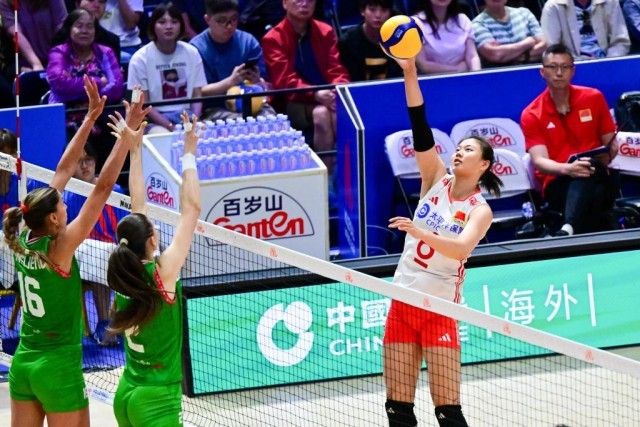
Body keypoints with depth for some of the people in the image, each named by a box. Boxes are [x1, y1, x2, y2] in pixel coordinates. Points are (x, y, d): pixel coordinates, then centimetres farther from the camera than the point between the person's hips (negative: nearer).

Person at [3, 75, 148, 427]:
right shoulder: (59, 248, -17)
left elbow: (64, 170, 5)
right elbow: (103, 188, -19)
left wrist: (91, 117, 9)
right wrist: (127, 132, -17)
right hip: (58, 368, -7)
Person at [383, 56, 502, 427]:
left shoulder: (480, 210, -5)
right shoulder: (437, 180, 7)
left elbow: (462, 248, -23)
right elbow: (421, 130, -3)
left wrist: (422, 233, -40)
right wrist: (410, 73, -14)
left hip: (439, 309, -5)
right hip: (402, 302, 5)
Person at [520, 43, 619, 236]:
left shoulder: (593, 98, 10)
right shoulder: (531, 115, 4)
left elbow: (611, 144, 14)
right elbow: (539, 161, -8)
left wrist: (606, 157, -11)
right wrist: (567, 169, -29)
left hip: (596, 180, 1)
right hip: (557, 185, -1)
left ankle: (568, 229, -63)